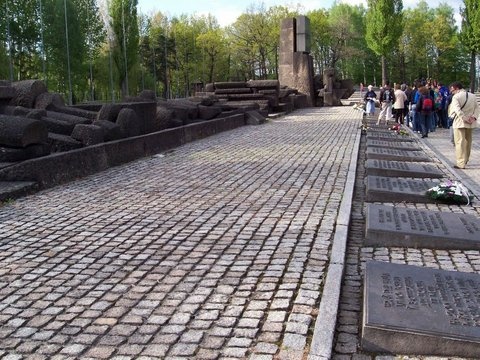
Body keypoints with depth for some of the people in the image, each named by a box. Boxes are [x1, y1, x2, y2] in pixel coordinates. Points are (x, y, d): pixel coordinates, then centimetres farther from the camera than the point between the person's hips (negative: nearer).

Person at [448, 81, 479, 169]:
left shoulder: (456, 97, -10)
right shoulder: (472, 96, 10)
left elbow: (457, 110, -24)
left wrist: (465, 118, -22)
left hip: (460, 123, -6)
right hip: (470, 124, 6)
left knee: (460, 143, -4)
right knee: (468, 142, 18)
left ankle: (461, 163, -9)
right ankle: (466, 160, 33)